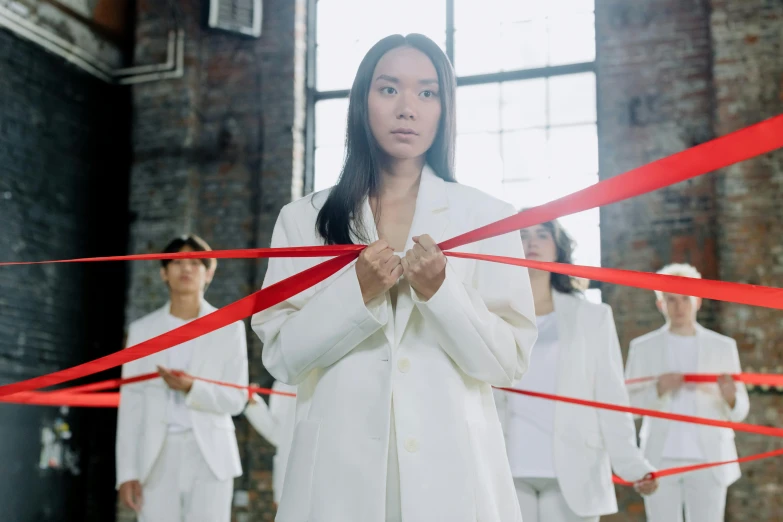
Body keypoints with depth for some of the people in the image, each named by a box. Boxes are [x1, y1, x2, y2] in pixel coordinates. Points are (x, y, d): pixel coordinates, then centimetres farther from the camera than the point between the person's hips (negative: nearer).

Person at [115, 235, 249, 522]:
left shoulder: (229, 328, 6)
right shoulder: (142, 329, 9)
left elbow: (236, 399, 1)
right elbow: (130, 404, 6)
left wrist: (192, 388, -18)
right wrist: (127, 472, 0)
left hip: (209, 457, -1)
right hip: (157, 459, 1)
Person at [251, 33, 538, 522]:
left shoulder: (486, 217, 0)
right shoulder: (304, 219, 3)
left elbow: (508, 361, -3)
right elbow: (281, 356, -1)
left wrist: (441, 292, -18)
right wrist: (357, 293, -15)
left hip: (452, 465, 0)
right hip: (339, 465, 1)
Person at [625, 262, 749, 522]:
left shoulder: (723, 346, 7)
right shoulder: (642, 347, 5)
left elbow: (739, 412, 6)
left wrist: (730, 397, -17)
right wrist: (658, 390, -16)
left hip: (708, 460, 0)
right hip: (660, 459, 0)